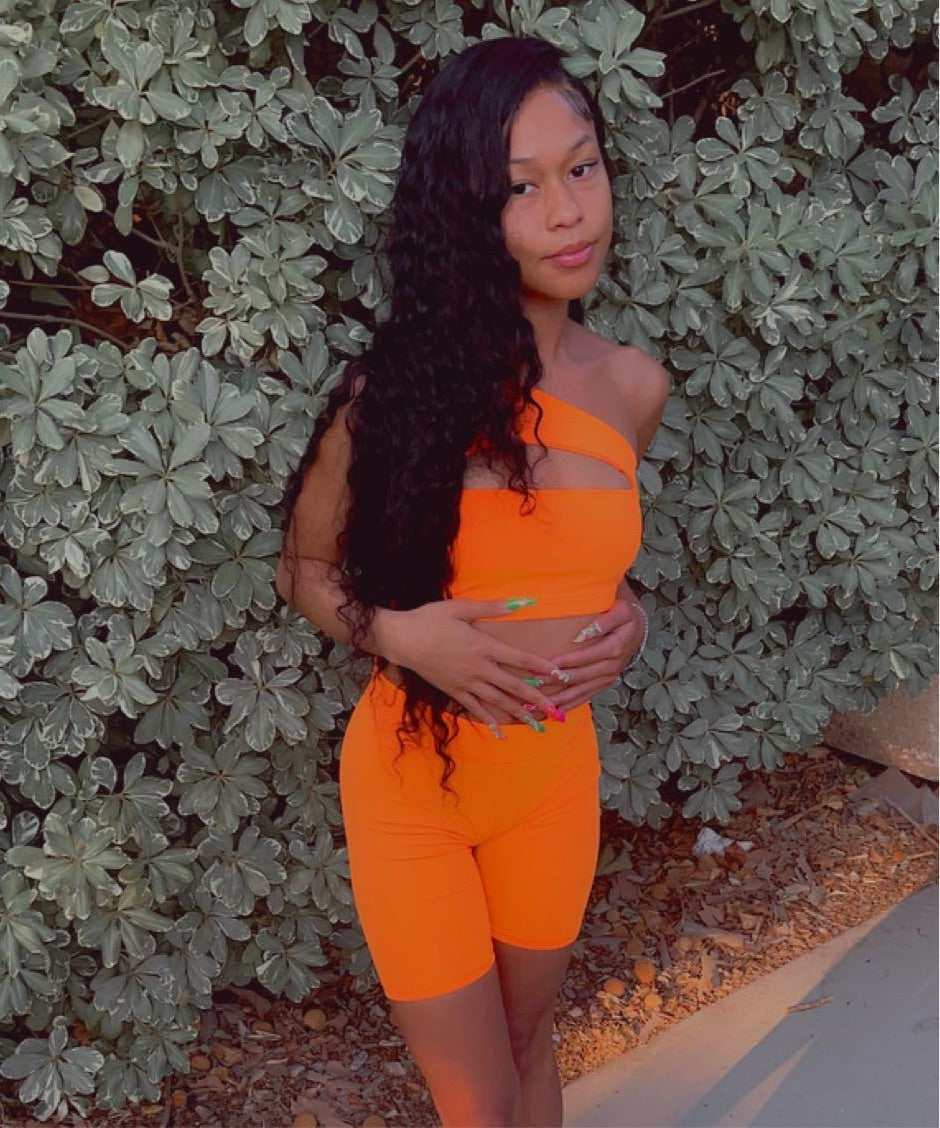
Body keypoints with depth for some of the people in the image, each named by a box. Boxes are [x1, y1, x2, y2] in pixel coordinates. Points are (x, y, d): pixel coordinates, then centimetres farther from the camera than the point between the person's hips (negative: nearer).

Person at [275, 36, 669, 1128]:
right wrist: (398, 633, -24)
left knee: (528, 1040, 24)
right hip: (412, 780, -3)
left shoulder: (633, 385, -6)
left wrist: (623, 615, -8)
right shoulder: (401, 387, -19)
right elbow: (304, 567, -5)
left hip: (555, 778, 4)